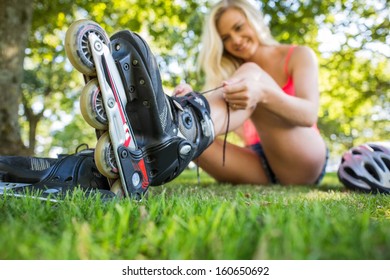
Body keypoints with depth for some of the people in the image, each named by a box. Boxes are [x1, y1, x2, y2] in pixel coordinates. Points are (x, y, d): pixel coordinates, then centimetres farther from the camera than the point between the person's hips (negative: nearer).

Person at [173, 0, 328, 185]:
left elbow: (309, 115, -17)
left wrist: (263, 93, -36)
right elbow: (219, 120, -10)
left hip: (303, 161, -3)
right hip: (260, 166, 3)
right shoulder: (234, 75, 11)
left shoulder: (299, 55, 3)